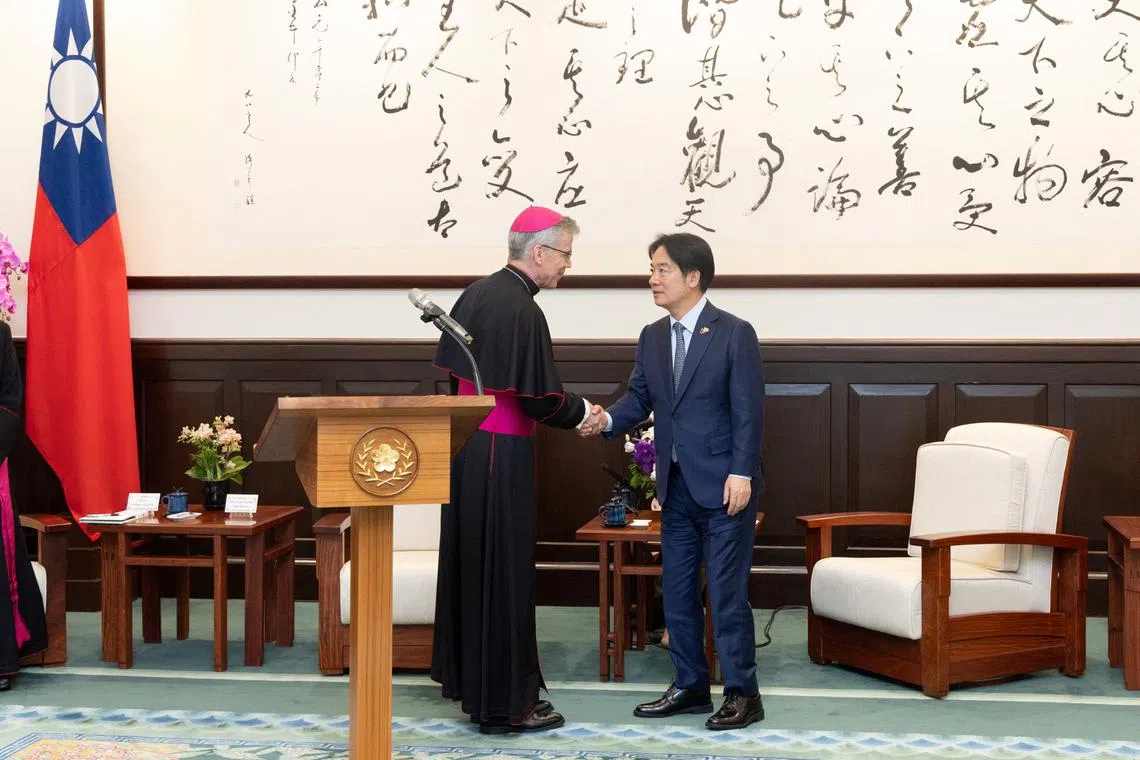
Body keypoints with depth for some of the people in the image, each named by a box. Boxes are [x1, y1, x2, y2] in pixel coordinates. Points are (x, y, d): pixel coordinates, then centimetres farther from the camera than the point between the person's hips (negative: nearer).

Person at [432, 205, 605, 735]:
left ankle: (466, 678, 27)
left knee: (468, 562, 16)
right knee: (502, 571, -1)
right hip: (500, 454, -9)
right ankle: (502, 702, 7)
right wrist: (582, 412, -1)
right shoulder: (521, 310, -19)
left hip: (465, 444, 9)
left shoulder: (477, 294, 7)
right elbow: (540, 401, -19)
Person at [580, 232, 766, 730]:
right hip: (675, 485, 7)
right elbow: (639, 398, 8)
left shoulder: (734, 333, -8)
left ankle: (742, 694, 8)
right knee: (676, 593, 11)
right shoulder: (652, 338, 10)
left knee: (727, 594, -3)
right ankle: (690, 686, 23)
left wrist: (741, 474, -17)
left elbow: (748, 410, -11)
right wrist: (608, 419, -13)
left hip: (722, 486, -7)